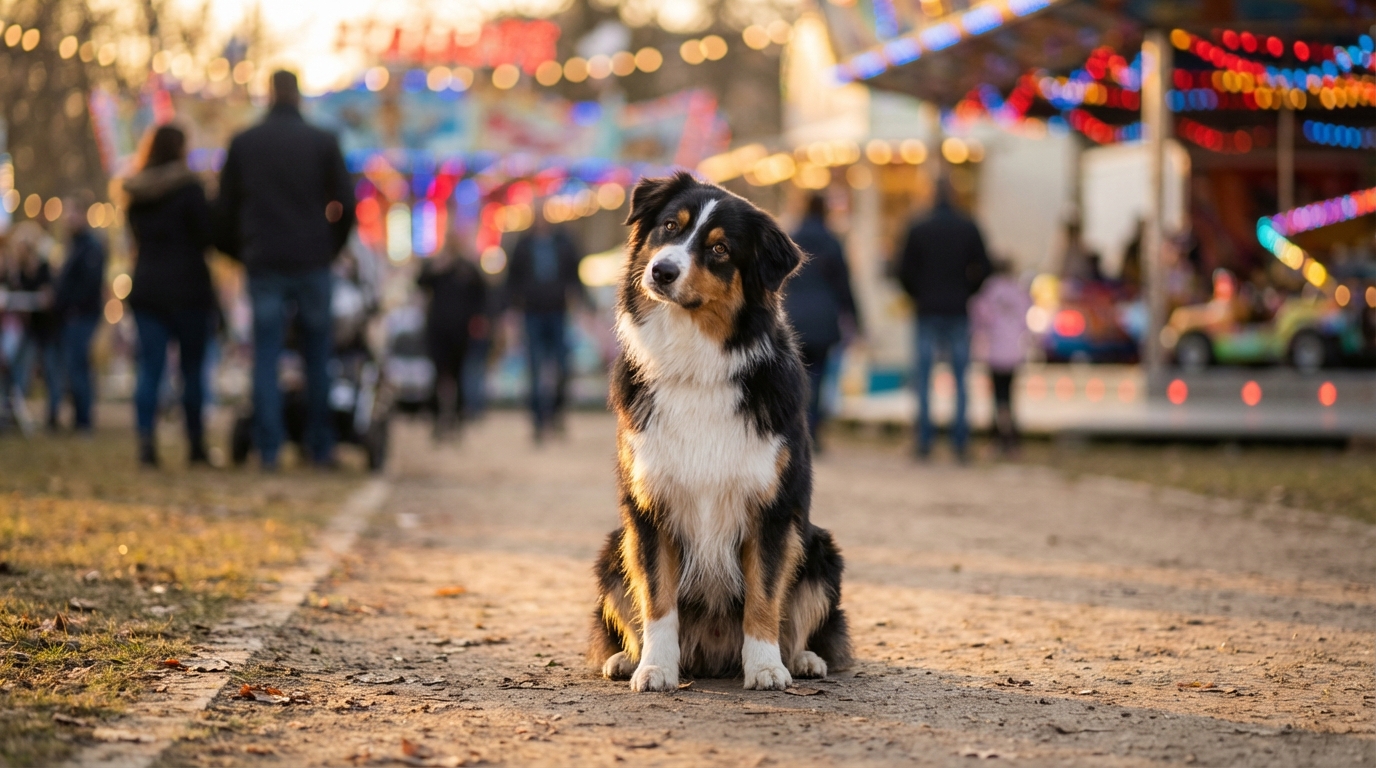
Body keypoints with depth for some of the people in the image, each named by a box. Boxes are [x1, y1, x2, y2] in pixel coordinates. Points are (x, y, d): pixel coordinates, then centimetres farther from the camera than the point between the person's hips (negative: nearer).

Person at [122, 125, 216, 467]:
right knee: (192, 368, 5)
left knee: (150, 368, 0)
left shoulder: (136, 193, 8)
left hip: (146, 287, 4)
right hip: (187, 289, -4)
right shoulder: (188, 188, -10)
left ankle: (146, 439, -14)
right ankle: (196, 444, 11)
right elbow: (206, 235, -8)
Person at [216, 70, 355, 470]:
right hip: (313, 264, -1)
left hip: (263, 264, 1)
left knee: (265, 355, 2)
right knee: (317, 357, 7)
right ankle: (320, 448, 9)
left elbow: (225, 208, 8)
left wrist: (238, 252, 20)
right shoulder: (323, 142, 1)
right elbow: (345, 204, 4)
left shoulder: (243, 144, 5)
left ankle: (268, 449, -4)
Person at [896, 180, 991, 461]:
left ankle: (924, 441, -1)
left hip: (928, 311, 0)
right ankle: (960, 442, 0)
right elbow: (983, 269, 1)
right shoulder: (969, 229, -1)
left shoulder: (918, 230, -2)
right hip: (958, 312, 0)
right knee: (960, 378, 4)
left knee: (923, 378, 4)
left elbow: (905, 272, 0)